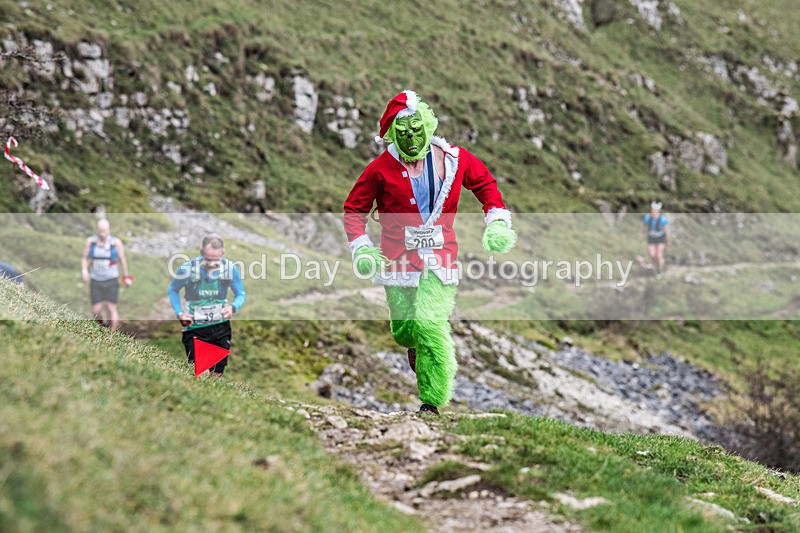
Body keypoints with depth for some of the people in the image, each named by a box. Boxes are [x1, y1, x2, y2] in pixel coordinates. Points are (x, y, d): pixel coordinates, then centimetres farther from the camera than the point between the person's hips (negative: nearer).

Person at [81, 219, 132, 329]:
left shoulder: (116, 242, -11)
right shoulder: (90, 241, -6)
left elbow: (123, 260, 0)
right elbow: (85, 258, 2)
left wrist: (126, 277, 10)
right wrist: (84, 270, -18)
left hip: (111, 281, -2)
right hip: (96, 281, 2)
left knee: (111, 309, -6)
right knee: (96, 311, -2)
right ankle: (101, 325, 30)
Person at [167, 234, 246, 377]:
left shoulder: (230, 269, -14)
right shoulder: (187, 269, -16)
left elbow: (241, 295, 1)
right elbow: (173, 290, 4)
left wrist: (232, 307, -21)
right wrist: (180, 313, -9)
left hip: (221, 326, 2)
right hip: (194, 328, -2)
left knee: (217, 374, 12)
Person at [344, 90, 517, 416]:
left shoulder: (453, 159, 1)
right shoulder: (382, 169, -4)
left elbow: (484, 182, 20)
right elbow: (354, 208, 6)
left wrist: (497, 220, 10)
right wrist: (360, 248, -6)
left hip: (440, 258, 0)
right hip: (398, 258, 1)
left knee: (430, 325, -16)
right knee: (404, 330, 6)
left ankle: (433, 399, -7)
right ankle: (417, 350, 46)